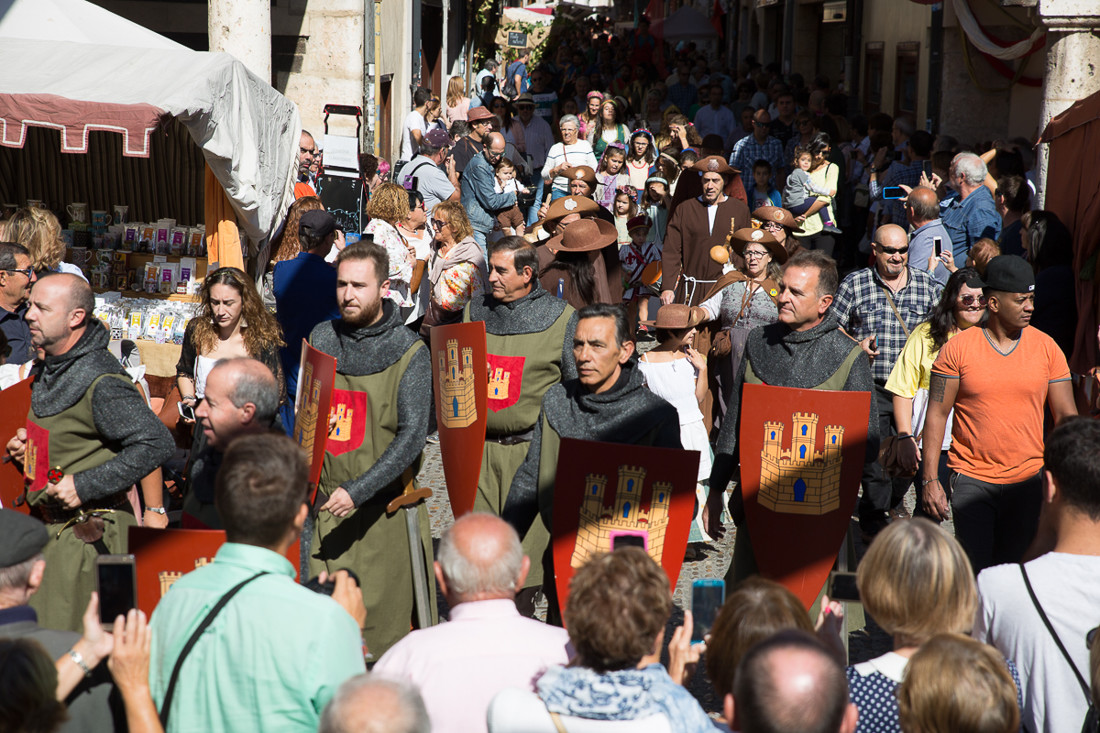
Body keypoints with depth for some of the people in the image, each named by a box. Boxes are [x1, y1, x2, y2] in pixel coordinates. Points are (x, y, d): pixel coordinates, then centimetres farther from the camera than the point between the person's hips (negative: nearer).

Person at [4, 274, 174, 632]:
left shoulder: (101, 381, -19)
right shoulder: (48, 370, 10)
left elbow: (157, 443, -27)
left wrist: (86, 486, -24)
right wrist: (24, 446, 8)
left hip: (88, 534, -9)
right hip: (48, 528, 9)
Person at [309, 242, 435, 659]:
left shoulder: (409, 352, -6)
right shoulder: (322, 339, 8)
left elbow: (412, 436, -14)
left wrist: (358, 491, -22)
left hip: (385, 509, -4)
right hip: (328, 504, 4)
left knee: (387, 624, -1)